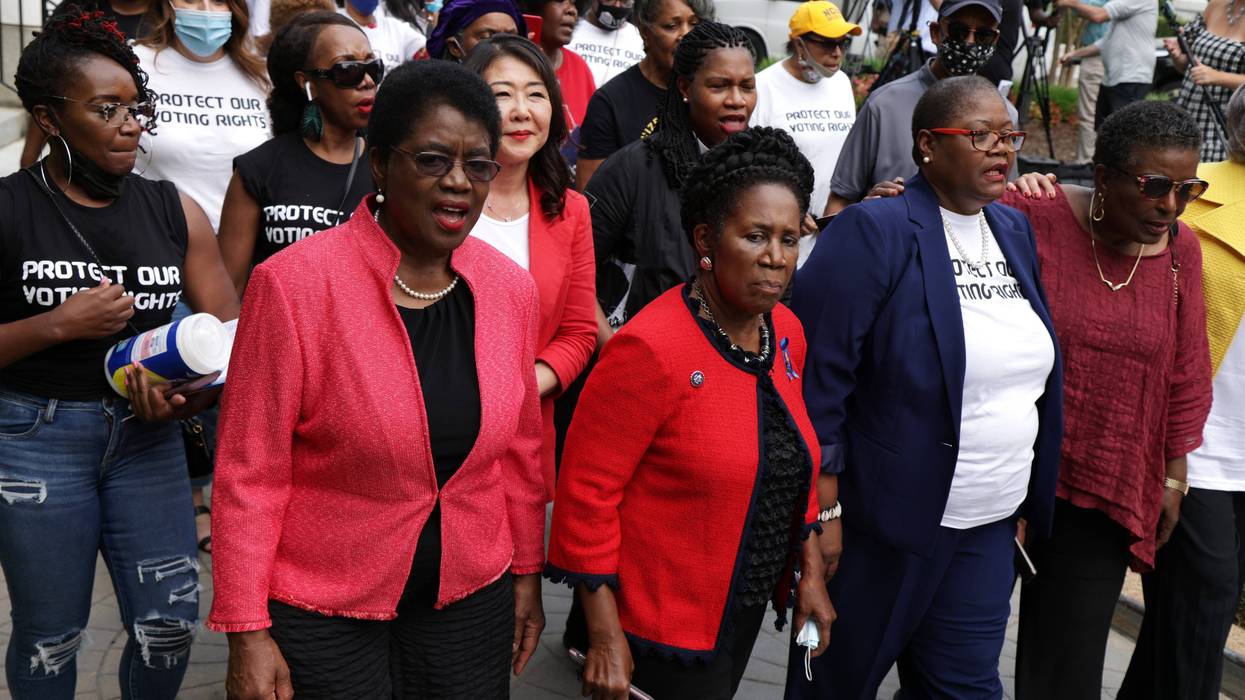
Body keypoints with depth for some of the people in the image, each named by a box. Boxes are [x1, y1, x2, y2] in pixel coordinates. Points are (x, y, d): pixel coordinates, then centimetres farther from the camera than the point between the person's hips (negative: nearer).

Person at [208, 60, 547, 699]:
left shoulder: (509, 287, -3)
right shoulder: (294, 283, -17)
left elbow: (520, 448, 7)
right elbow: (250, 472, -14)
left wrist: (526, 572, 12)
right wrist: (246, 633, -12)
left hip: (471, 597, 4)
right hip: (321, 610, -4)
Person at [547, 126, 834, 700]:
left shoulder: (786, 333, 0)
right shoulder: (651, 349, -23)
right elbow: (587, 488, -22)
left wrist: (810, 572, 11)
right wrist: (605, 638, -20)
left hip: (747, 605, 8)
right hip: (664, 625, -7)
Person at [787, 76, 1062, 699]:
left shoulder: (1016, 233, 8)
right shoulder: (872, 233, -14)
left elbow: (1036, 377, 14)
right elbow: (817, 377, -18)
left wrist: (1028, 504, 13)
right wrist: (823, 511, -18)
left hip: (989, 530, 6)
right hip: (881, 522, -6)